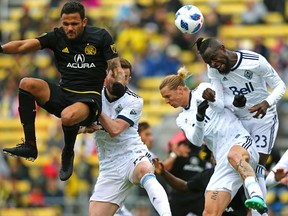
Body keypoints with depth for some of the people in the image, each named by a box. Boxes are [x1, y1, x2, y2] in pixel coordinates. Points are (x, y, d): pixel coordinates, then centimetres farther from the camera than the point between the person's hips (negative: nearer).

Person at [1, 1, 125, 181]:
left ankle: (68, 154, -3)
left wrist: (119, 85, -23)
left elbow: (117, 68, -1)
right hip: (62, 95, 4)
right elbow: (23, 46, -7)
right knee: (27, 84, -19)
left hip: (89, 99, -4)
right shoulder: (57, 37, 3)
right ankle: (30, 145, -19)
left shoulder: (101, 36, -2)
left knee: (68, 116, -38)